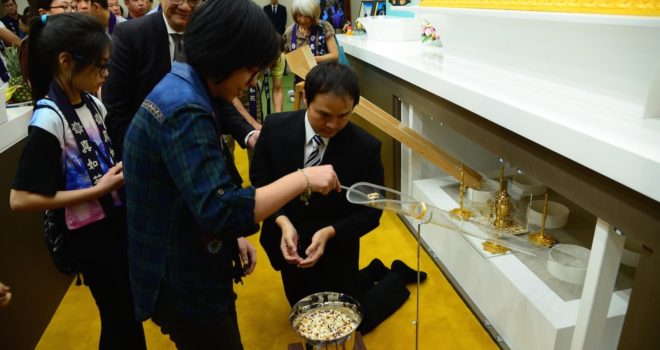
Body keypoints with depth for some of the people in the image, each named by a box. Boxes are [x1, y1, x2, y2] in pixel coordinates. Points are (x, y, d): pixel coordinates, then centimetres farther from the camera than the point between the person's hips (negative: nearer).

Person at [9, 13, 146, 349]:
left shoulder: (92, 103, 0)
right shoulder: (48, 120, -22)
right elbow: (21, 199, -22)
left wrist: (123, 168, -4)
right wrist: (98, 190, -21)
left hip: (118, 216, 7)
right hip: (89, 232, -7)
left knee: (133, 305, 22)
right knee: (118, 315, 12)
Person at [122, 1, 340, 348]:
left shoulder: (181, 89, 4)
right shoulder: (183, 110, -28)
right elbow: (219, 212, -32)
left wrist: (232, 237, 5)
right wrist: (302, 179, -26)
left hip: (189, 271, 10)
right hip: (184, 283, -9)